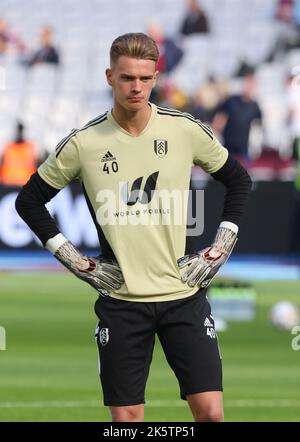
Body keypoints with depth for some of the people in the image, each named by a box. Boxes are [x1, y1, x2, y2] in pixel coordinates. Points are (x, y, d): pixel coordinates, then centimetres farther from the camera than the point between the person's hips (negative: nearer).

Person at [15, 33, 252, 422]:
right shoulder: (84, 143, -4)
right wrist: (77, 261, 2)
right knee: (127, 417, 1)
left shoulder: (186, 131, -1)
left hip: (184, 292, 1)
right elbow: (29, 201, 8)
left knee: (210, 411, -7)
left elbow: (238, 181, 14)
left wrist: (218, 251, 7)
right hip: (121, 299, -1)